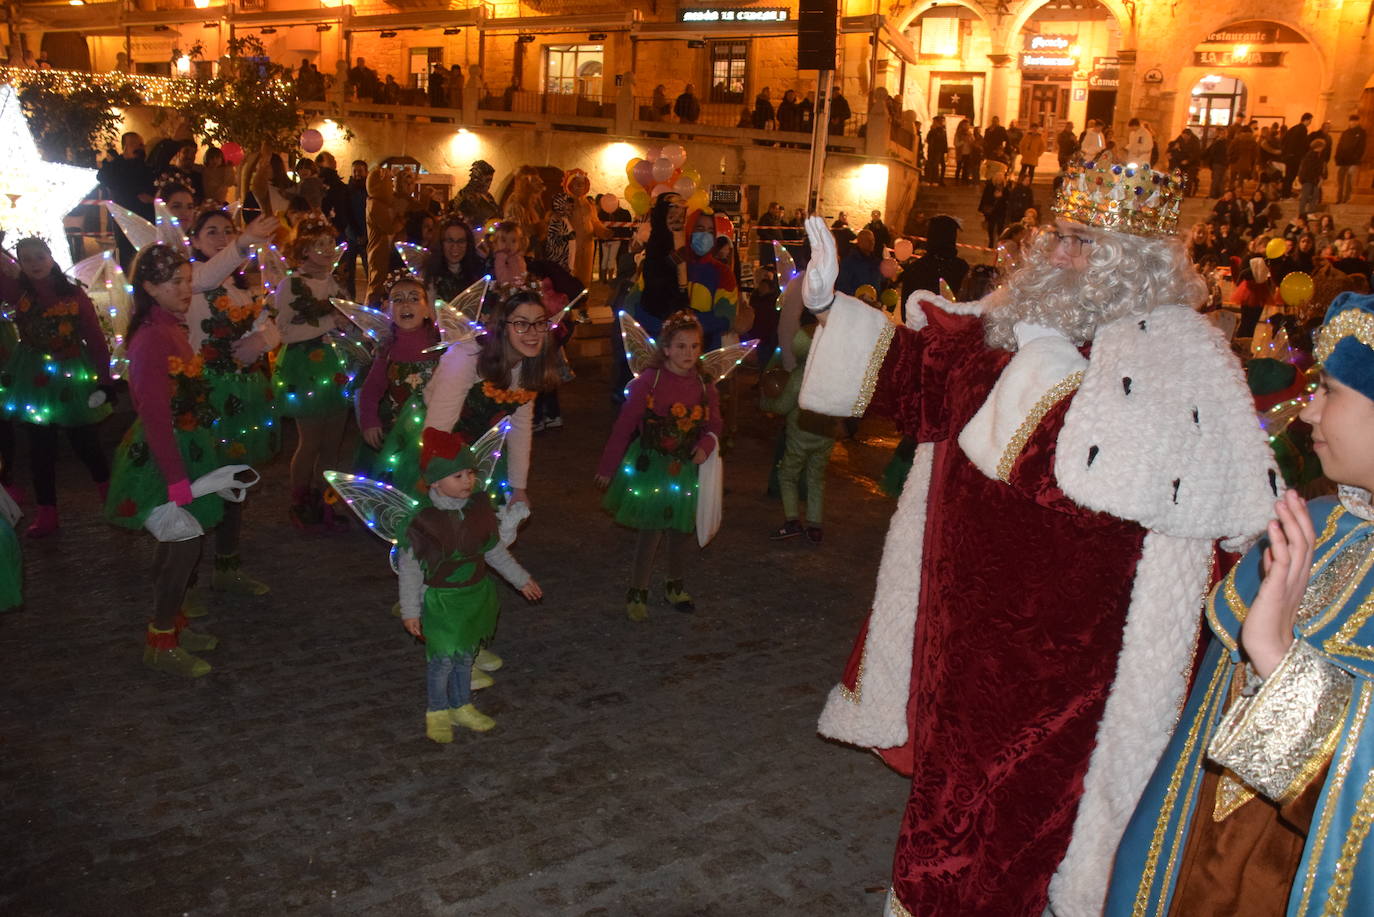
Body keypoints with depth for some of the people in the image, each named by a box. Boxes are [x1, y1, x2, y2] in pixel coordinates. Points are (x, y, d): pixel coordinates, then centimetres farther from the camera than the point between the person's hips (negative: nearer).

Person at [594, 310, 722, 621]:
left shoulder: (704, 385, -3)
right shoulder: (648, 381, -16)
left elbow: (713, 424, 9)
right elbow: (624, 425, -11)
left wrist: (706, 445, -14)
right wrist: (607, 467, -6)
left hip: (686, 468, 4)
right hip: (650, 466, -4)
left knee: (681, 531, 16)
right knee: (651, 531, -2)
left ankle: (676, 586, 36)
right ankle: (637, 592, 17)